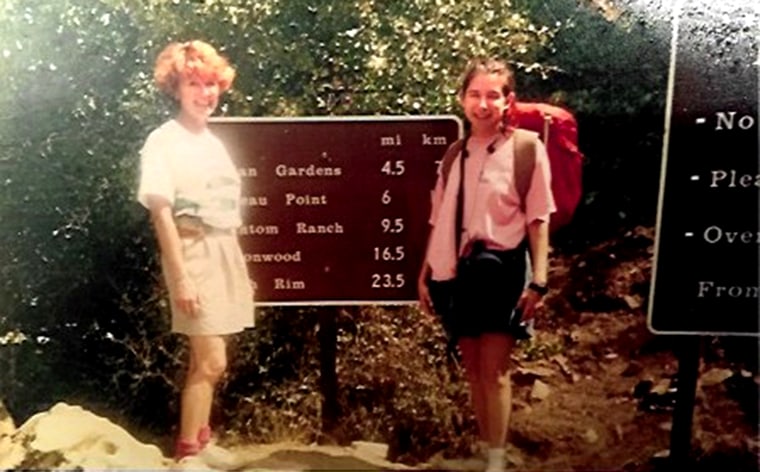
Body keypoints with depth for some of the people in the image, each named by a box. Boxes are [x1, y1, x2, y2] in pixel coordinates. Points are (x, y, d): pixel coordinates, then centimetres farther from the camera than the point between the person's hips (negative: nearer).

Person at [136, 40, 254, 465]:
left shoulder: (214, 141, 12)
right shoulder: (163, 141, -8)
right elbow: (162, 213, -13)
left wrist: (241, 268, 15)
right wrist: (181, 277, -19)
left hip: (226, 254, 6)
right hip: (194, 254, -6)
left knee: (206, 358, 11)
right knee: (212, 360, -8)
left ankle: (199, 440, 22)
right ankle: (187, 452, 3)